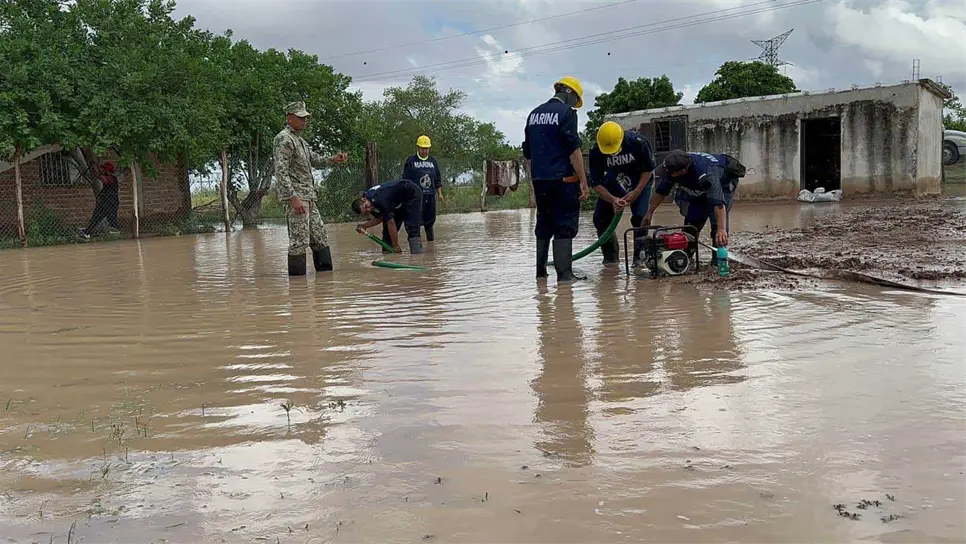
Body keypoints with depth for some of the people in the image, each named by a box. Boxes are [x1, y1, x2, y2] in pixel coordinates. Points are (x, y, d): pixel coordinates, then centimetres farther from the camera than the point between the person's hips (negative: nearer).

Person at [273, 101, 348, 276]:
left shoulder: (300, 140, 20)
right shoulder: (284, 139, -10)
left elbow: (315, 160, 29)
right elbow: (281, 172, -18)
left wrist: (332, 159, 9)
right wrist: (293, 197, -25)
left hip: (308, 197, 10)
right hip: (295, 197, -10)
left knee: (320, 237, 13)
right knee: (299, 240, -10)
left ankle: (326, 274, 20)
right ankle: (297, 277, -5)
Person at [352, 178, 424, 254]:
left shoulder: (379, 200, -36)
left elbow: (391, 223, -32)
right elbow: (379, 218, 7)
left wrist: (396, 246, -25)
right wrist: (364, 226, -10)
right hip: (400, 200, 9)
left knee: (411, 228, -21)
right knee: (388, 229, 4)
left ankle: (417, 254, -21)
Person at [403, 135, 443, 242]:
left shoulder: (433, 161, 14)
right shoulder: (411, 161, 1)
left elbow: (438, 179, 19)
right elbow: (405, 180, 0)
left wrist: (439, 193, 13)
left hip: (430, 195, 4)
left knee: (431, 218, 9)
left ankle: (431, 237, 20)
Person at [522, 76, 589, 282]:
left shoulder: (534, 114, 15)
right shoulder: (566, 112, -7)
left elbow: (527, 154, 19)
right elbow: (574, 150, -14)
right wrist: (583, 181, -12)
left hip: (539, 180, 7)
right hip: (563, 179, -6)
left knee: (544, 224, 17)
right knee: (565, 226, -3)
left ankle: (540, 270, 23)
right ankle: (564, 273, -8)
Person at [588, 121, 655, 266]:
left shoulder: (638, 143, -31)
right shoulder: (596, 153, -27)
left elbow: (648, 169, -15)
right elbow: (596, 184, -21)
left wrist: (636, 192, -24)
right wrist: (613, 200, -36)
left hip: (640, 183, -2)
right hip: (613, 185, 2)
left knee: (640, 217, -18)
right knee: (600, 218, -5)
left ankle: (639, 256, -6)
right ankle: (611, 257, 9)